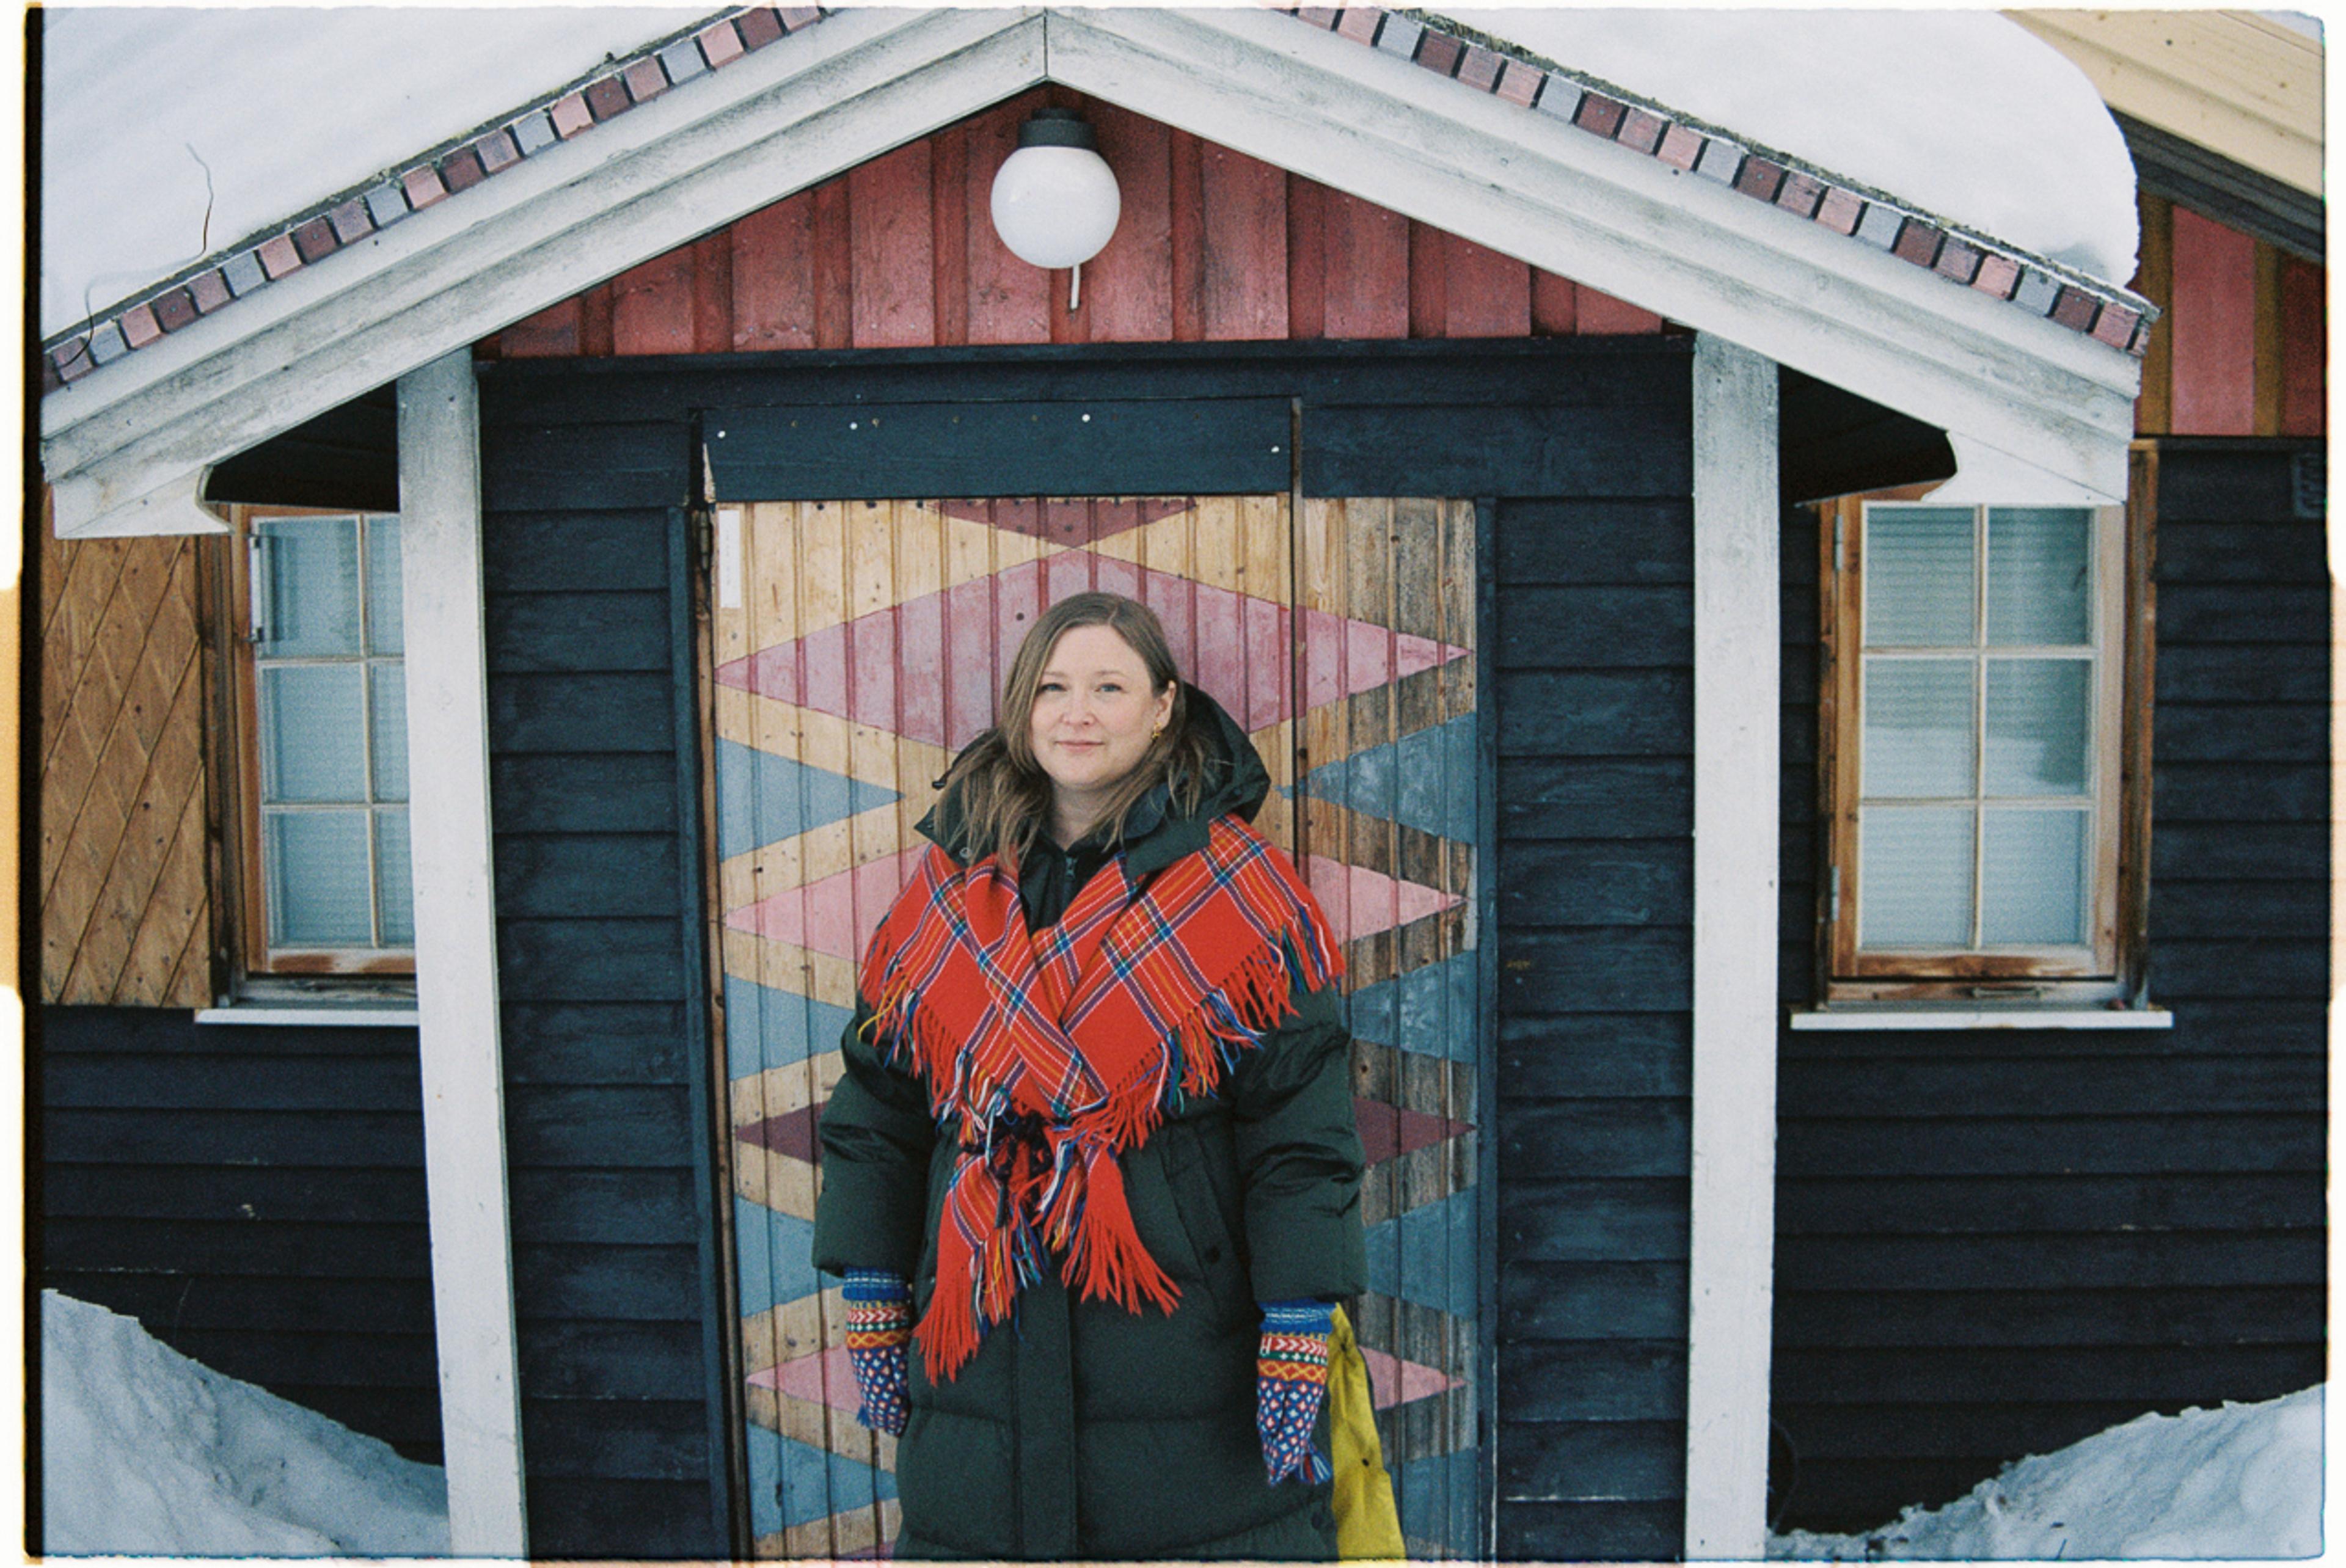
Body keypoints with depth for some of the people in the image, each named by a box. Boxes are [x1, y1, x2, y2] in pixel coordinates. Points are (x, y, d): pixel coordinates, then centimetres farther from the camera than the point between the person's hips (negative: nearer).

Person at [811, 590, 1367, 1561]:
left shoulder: (1238, 892, -5)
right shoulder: (949, 891, 6)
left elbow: (1301, 1127, -7)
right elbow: (875, 1107, 11)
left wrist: (1296, 1338, -11)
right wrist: (873, 1308, 9)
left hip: (1186, 1349, -3)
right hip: (982, 1351, 3)